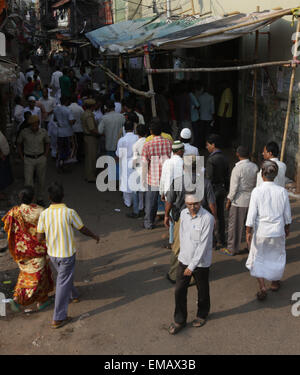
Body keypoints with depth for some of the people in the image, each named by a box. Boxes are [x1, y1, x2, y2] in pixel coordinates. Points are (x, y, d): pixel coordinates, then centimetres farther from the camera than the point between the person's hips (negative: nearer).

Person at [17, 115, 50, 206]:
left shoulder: (43, 132, -7)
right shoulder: (24, 132, -11)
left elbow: (47, 143, 10)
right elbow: (19, 144, 5)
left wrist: (45, 156, 2)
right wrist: (22, 158, 0)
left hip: (41, 159, 2)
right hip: (28, 160, -1)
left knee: (41, 181, 11)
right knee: (28, 183, -7)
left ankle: (40, 199, 32)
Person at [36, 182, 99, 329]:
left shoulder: (44, 214, -11)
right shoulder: (69, 212, -20)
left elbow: (39, 237, -8)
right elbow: (83, 229, -8)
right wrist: (94, 236, 11)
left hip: (52, 254, 4)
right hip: (67, 254, -4)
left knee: (63, 276, 29)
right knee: (63, 283, 3)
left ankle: (73, 295, 52)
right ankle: (58, 318, 8)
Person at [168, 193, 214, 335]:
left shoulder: (207, 218, -22)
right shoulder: (183, 213, -3)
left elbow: (203, 245, -22)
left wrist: (192, 265, -20)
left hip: (201, 262, -5)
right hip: (184, 259, 5)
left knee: (202, 291, 16)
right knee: (179, 291, 7)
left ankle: (202, 315, 40)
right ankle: (179, 320, 23)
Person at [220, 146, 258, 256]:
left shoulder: (237, 169, -18)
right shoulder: (255, 167, -1)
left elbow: (234, 188, -16)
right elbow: (256, 184, 6)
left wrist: (228, 201, -5)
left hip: (238, 202, -6)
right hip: (251, 200, 6)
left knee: (235, 226, 6)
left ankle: (232, 249, 15)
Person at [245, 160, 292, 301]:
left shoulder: (257, 191, -17)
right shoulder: (282, 191, -9)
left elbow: (252, 215, -14)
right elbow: (287, 214, 1)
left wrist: (248, 232, -4)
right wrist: (287, 228, 17)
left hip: (261, 231, -2)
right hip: (278, 231, 3)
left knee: (257, 258, 14)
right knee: (277, 256, 23)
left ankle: (262, 287, 4)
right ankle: (275, 282, 40)